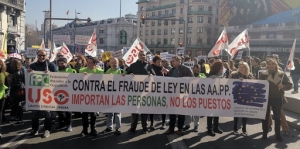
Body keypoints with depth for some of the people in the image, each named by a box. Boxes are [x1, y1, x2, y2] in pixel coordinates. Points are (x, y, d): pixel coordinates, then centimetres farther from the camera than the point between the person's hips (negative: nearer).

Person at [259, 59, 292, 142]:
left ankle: (278, 134, 22)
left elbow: (290, 85, 2)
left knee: (277, 117, 9)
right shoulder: (263, 74, -2)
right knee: (265, 116, 9)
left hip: (277, 98, 1)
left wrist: (283, 86, -18)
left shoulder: (282, 74, 0)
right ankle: (265, 133, 21)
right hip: (266, 98, -1)